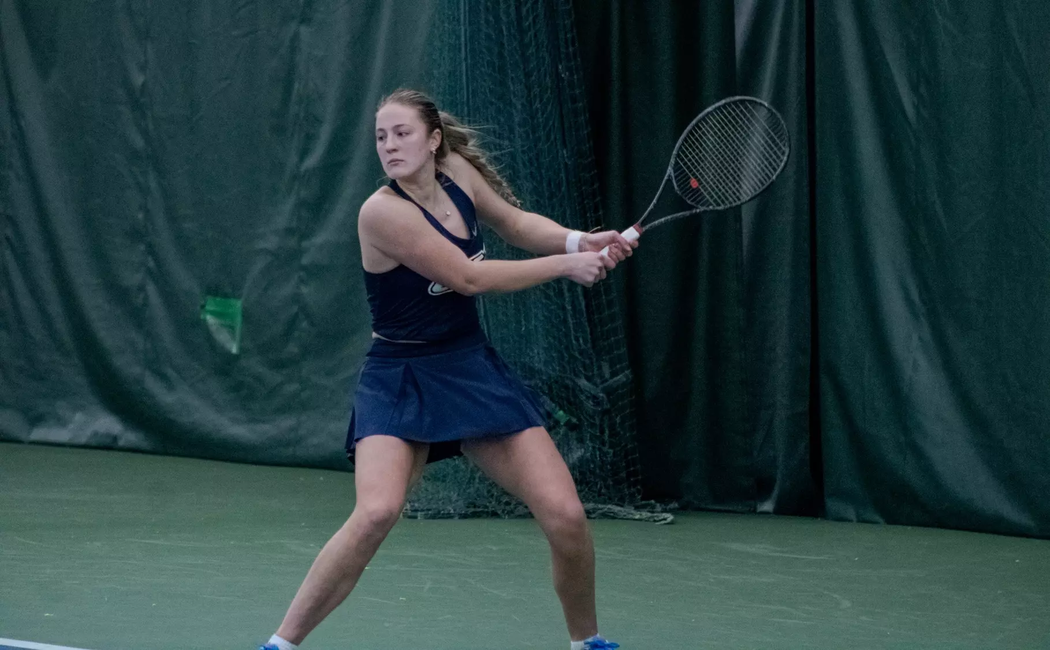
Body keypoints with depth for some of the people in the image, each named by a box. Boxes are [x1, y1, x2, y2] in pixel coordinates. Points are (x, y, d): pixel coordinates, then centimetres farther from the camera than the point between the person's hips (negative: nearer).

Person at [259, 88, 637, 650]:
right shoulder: (383, 212, -20)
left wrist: (582, 241, -2)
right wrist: (565, 265, -14)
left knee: (565, 515, -5)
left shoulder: (457, 171, -1)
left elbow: (517, 224, 17)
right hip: (401, 383, -6)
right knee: (377, 511, -30)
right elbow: (468, 277, -20)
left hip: (473, 370, 6)